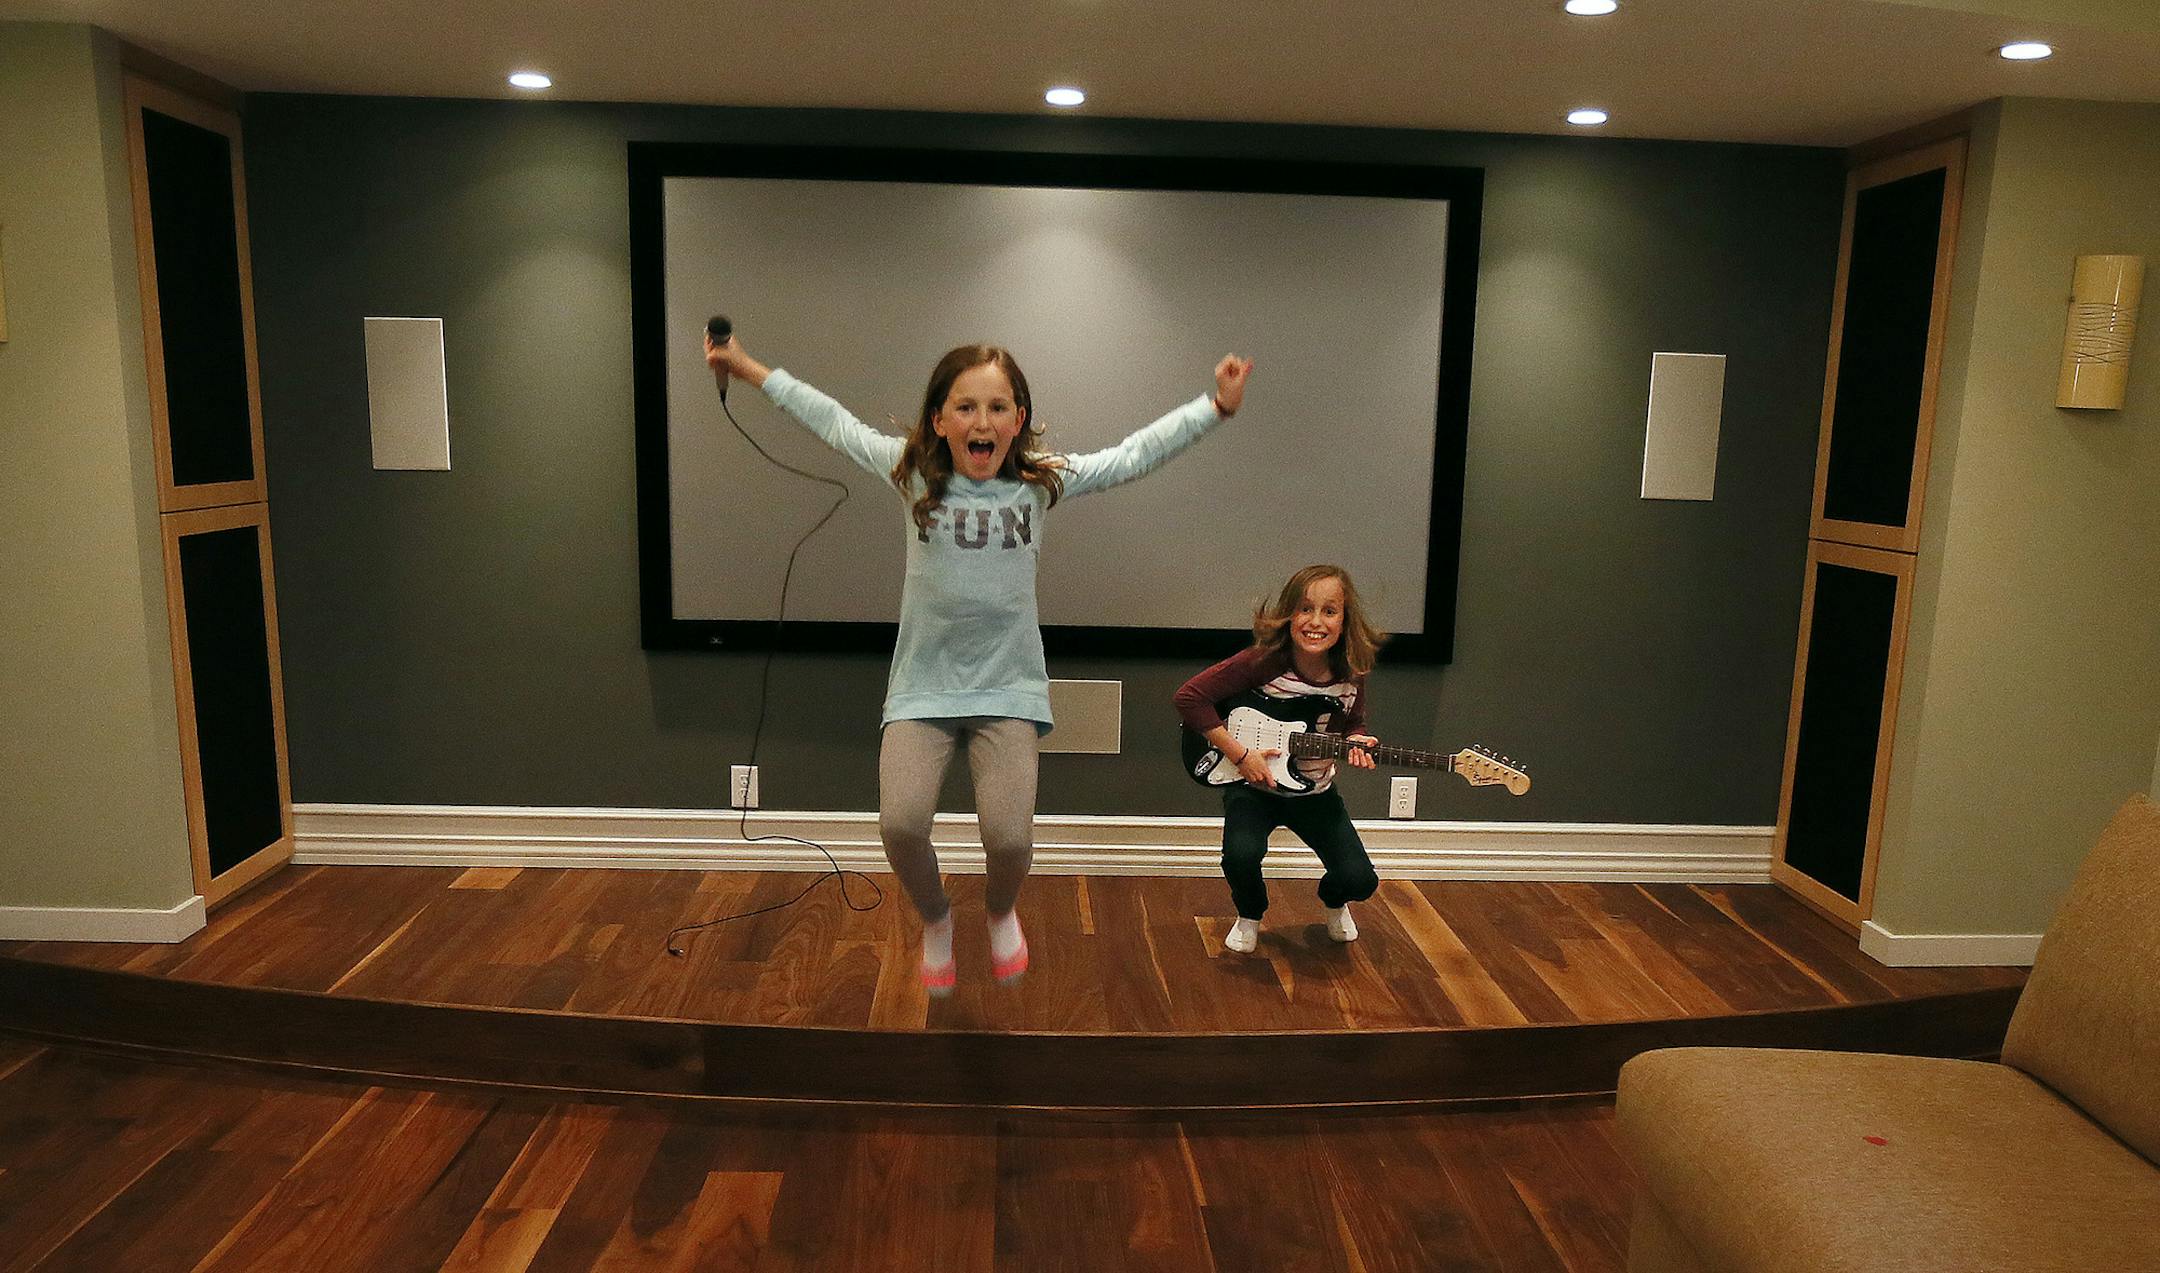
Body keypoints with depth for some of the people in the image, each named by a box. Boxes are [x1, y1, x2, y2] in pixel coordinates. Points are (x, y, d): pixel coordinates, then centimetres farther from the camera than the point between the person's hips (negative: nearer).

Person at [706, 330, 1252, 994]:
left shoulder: (1040, 480, 1)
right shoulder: (914, 472, 0)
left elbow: (1132, 454, 4)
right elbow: (836, 424, 10)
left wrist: (1215, 406, 1)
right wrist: (750, 369, 15)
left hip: (1007, 684, 0)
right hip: (922, 684, 0)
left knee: (1009, 835, -13)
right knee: (900, 824, -17)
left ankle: (1001, 913, 26)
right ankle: (935, 919, 19)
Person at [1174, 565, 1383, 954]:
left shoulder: (1351, 673, -9)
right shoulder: (1263, 662, -23)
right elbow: (1190, 696, -22)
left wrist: (1356, 743, -15)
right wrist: (1239, 754, -22)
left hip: (1315, 791, 3)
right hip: (1253, 786, -3)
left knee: (1359, 880, -13)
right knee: (1240, 855, -32)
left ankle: (1334, 901, 29)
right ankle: (1250, 917, 6)